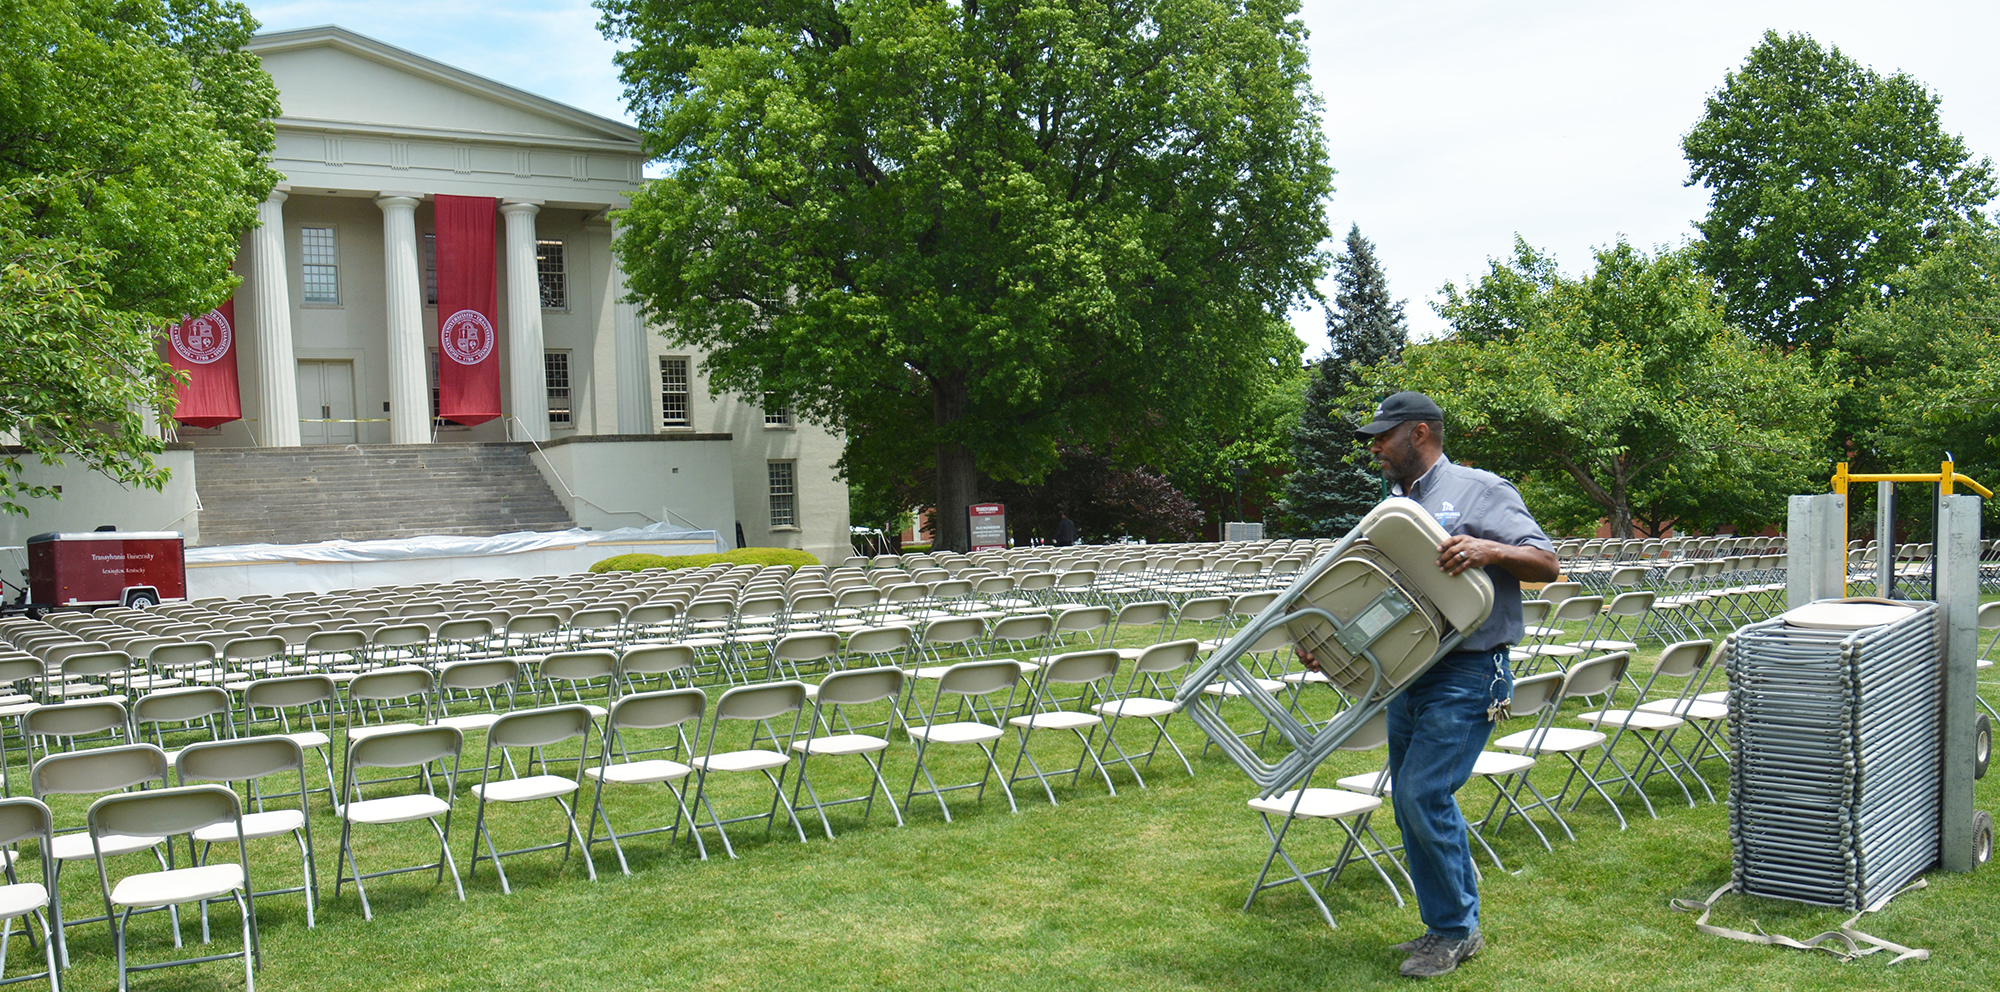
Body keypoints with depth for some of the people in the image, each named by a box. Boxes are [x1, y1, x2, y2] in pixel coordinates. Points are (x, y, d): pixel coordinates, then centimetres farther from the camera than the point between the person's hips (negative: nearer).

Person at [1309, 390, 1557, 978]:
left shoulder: (1480, 491, -4)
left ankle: (1457, 930, 4)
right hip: (1407, 672, 8)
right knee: (1410, 800, 10)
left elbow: (1546, 564, -8)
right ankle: (1444, 925, 25)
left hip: (1468, 674, -8)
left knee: (1425, 793, -13)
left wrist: (1488, 549, -26)